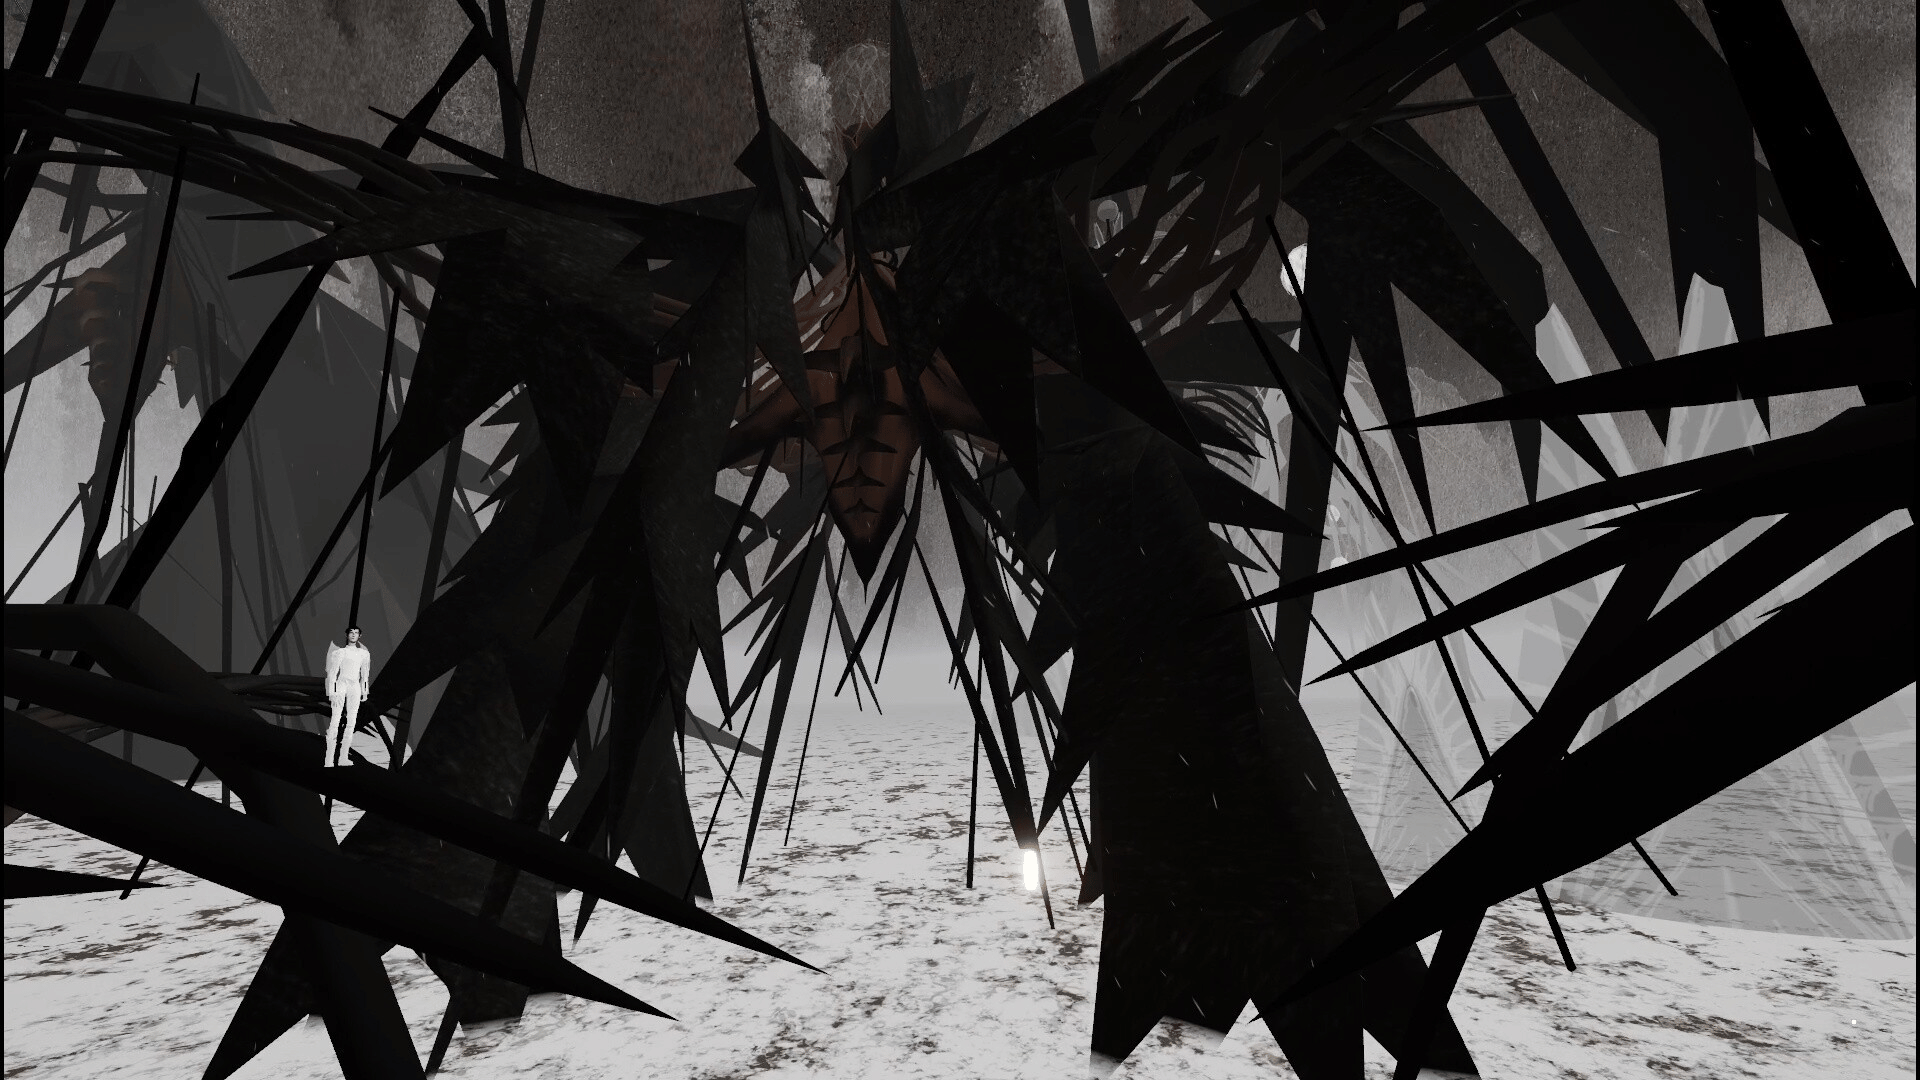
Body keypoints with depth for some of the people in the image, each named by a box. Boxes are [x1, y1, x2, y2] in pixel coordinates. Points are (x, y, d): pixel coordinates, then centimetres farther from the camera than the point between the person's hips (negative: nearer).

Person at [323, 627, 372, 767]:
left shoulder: (364, 653, 14)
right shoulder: (339, 652, 3)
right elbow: (332, 672, -2)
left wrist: (364, 691, 12)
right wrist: (332, 691, -11)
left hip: (355, 687, 4)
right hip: (341, 685, -4)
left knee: (351, 722, -1)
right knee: (336, 720, -11)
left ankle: (342, 759, 2)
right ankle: (329, 760, -12)